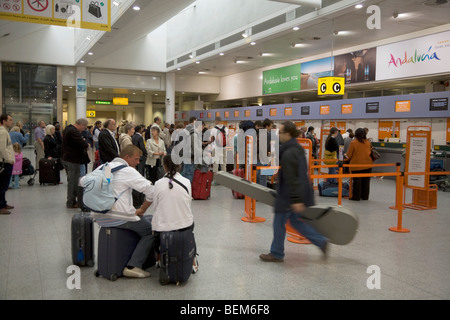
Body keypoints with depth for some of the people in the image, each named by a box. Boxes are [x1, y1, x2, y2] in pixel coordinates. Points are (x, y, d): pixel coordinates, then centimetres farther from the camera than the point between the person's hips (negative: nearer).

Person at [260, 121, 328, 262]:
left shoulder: (288, 154, -22)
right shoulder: (298, 148, 9)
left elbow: (291, 178, -25)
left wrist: (296, 200, -25)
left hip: (288, 196, -10)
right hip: (303, 191, 10)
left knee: (279, 223, 5)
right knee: (295, 220, 21)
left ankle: (276, 254, 19)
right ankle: (321, 241, 19)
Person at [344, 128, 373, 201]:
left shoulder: (353, 143, -11)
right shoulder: (368, 142, 1)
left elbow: (348, 155, -8)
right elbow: (370, 152, 13)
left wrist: (345, 155, 13)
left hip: (356, 165, -4)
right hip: (367, 165, 4)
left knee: (357, 181, 4)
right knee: (366, 181, 12)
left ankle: (356, 197, 9)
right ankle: (365, 196, 20)